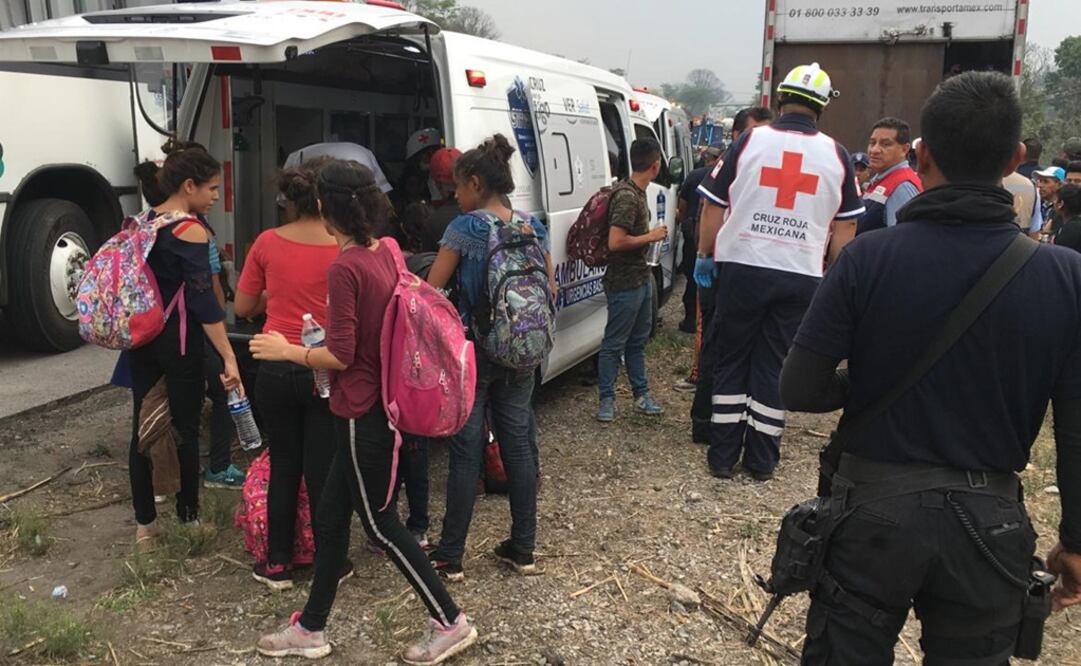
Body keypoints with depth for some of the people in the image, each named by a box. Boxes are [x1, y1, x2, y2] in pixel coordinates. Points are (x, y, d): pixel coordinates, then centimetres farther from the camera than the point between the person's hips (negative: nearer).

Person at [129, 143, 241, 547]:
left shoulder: (142, 221, 7)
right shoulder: (191, 232, -16)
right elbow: (203, 301, -23)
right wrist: (229, 357, -25)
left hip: (141, 338, 7)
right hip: (178, 342, -7)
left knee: (143, 428, 11)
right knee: (185, 430, 5)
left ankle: (144, 523, 20)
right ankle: (188, 518, 17)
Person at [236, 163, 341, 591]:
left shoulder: (267, 243, -2)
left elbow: (243, 307, 6)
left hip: (276, 370, 2)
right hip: (323, 371, -2)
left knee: (283, 467, 15)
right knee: (323, 470, 9)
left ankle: (277, 564, 24)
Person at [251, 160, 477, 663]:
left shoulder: (344, 268, -21)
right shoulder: (388, 252, 4)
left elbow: (340, 356, -19)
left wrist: (285, 350, -5)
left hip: (361, 413, -9)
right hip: (383, 403, 9)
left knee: (379, 523, 6)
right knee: (330, 516, 18)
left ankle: (450, 623, 18)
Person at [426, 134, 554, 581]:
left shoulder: (465, 228, -12)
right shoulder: (533, 228, 5)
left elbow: (431, 290, -10)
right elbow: (549, 289, 12)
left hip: (474, 351, -5)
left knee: (467, 450, 1)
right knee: (518, 444, 12)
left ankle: (450, 558, 11)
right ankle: (522, 550, 20)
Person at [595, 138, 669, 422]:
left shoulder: (637, 193, 10)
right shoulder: (627, 197, -21)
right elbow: (615, 242, -27)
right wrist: (651, 236, -17)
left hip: (641, 278, 10)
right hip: (624, 282, -10)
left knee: (637, 341, 17)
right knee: (614, 344, 1)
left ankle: (642, 395, 26)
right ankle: (607, 399, 11)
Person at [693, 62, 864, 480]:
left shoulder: (749, 141, -3)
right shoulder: (836, 155, 3)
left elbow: (714, 207, 1)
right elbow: (844, 227, 7)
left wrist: (705, 254, 14)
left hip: (741, 269, -1)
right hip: (800, 275, 1)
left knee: (730, 363, 11)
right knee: (774, 368, 9)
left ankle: (723, 457, 15)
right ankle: (761, 461, 16)